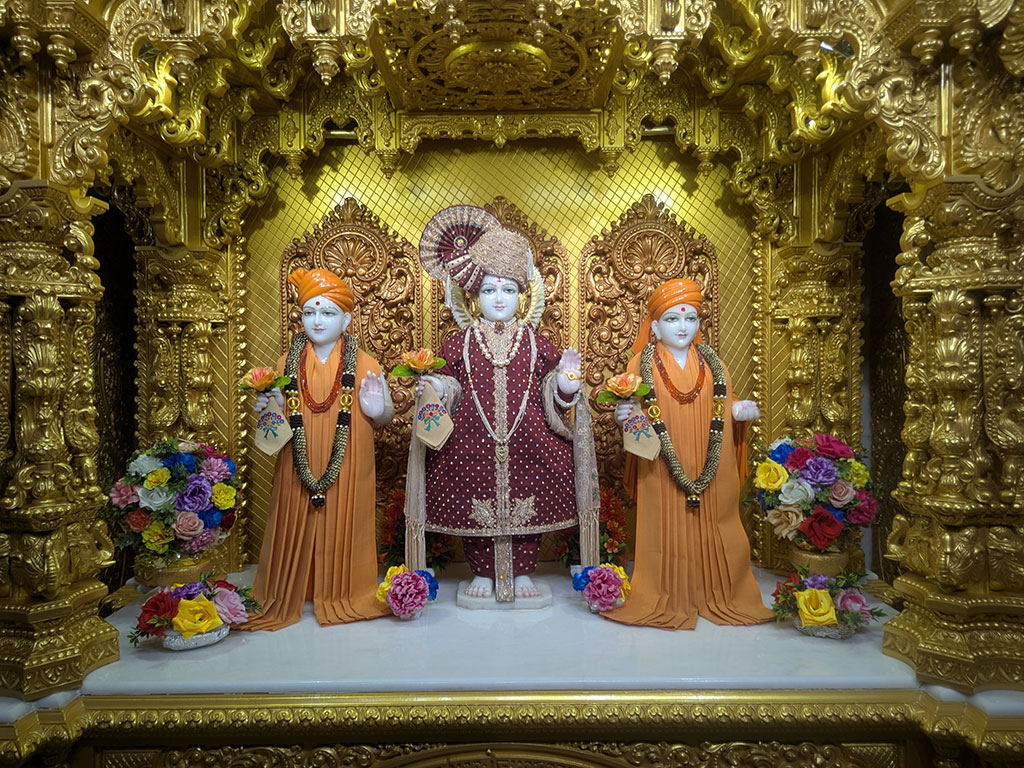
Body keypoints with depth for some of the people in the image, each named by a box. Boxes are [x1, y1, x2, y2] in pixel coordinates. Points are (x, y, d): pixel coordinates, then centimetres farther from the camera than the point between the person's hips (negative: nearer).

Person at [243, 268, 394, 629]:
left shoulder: (363, 363, 0)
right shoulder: (288, 363, 6)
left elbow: (387, 415, 3)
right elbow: (279, 414, 16)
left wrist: (377, 410, -20)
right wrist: (267, 408, -6)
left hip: (348, 468, -1)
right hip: (299, 467, 2)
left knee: (344, 527, 5)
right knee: (296, 527, 6)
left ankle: (345, 595, 25)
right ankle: (288, 595, 26)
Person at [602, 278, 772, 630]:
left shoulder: (711, 363, 11)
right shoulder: (643, 363, 0)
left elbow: (723, 408, 15)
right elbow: (633, 412, -2)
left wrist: (738, 410, -5)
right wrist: (623, 415, -23)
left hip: (709, 469, 3)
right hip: (663, 469, -3)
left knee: (709, 528, 7)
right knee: (665, 528, 1)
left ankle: (718, 597, 24)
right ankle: (665, 599, 16)